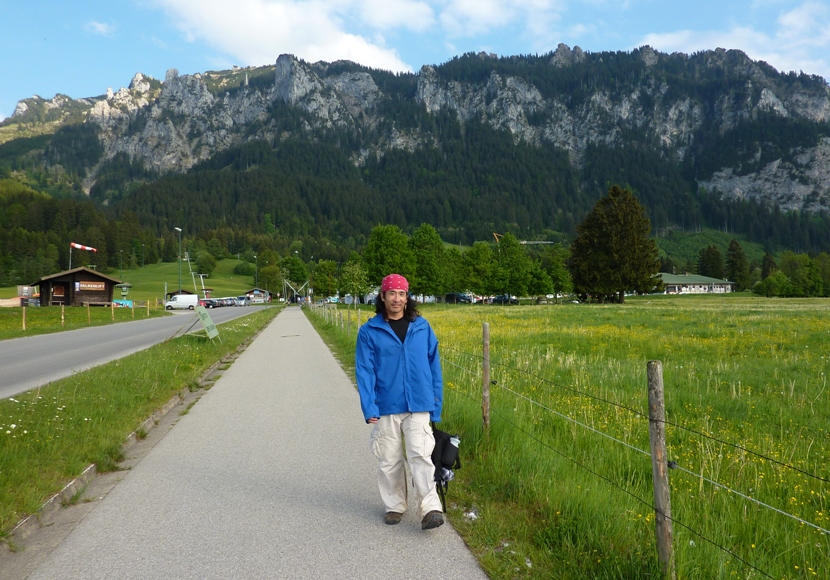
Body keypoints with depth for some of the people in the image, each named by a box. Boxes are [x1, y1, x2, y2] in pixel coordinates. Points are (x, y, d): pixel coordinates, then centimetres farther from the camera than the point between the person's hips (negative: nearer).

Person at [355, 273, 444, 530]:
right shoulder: (370, 331, -1)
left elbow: (433, 366, 8)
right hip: (386, 407, 0)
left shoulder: (422, 327, 4)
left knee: (420, 455, -9)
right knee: (389, 460, 10)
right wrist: (369, 407, -12)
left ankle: (431, 509, -5)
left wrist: (436, 404, 6)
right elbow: (364, 371, -3)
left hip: (418, 406, 0)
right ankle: (394, 506, 26)